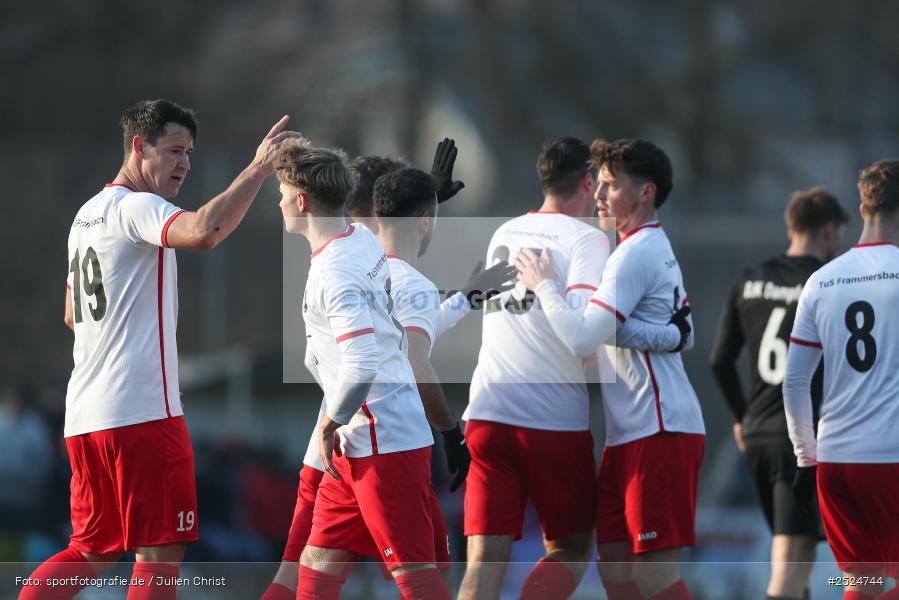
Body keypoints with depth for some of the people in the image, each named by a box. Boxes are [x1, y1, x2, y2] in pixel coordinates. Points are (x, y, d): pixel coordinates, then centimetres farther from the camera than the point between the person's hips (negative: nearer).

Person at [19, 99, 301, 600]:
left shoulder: (88, 215, 20)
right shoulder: (135, 207, -9)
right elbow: (204, 232, -31)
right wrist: (257, 170, -25)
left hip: (85, 413, 9)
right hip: (142, 409, -9)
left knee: (93, 551, 14)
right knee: (161, 551, -5)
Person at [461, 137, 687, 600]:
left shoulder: (504, 233, 14)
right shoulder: (586, 239, -6)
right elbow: (584, 318, -23)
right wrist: (670, 335, -18)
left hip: (486, 414, 5)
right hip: (555, 421, -5)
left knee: (485, 560, 1)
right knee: (571, 548, 12)